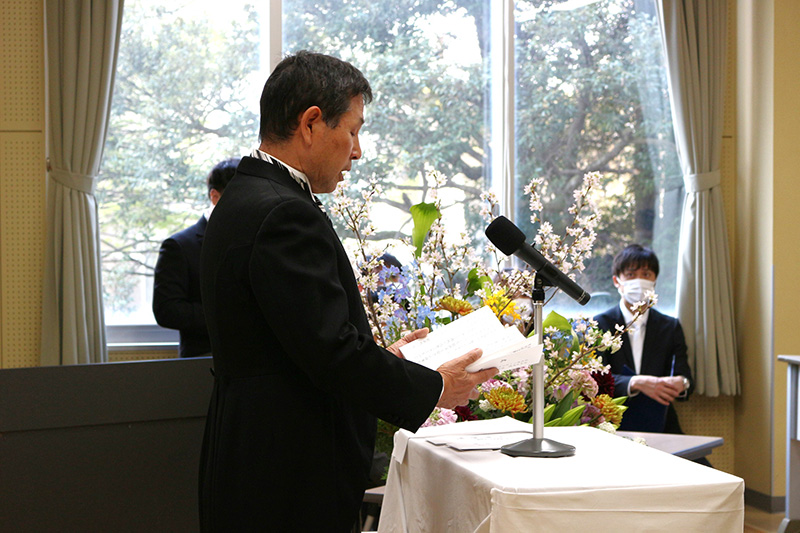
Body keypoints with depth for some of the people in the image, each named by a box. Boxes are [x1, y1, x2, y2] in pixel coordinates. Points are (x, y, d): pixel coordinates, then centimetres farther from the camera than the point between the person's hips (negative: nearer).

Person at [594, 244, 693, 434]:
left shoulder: (671, 327, 14)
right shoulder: (599, 325, 5)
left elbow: (684, 375, 5)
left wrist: (681, 383, -21)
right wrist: (636, 383, -26)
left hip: (661, 426, 3)